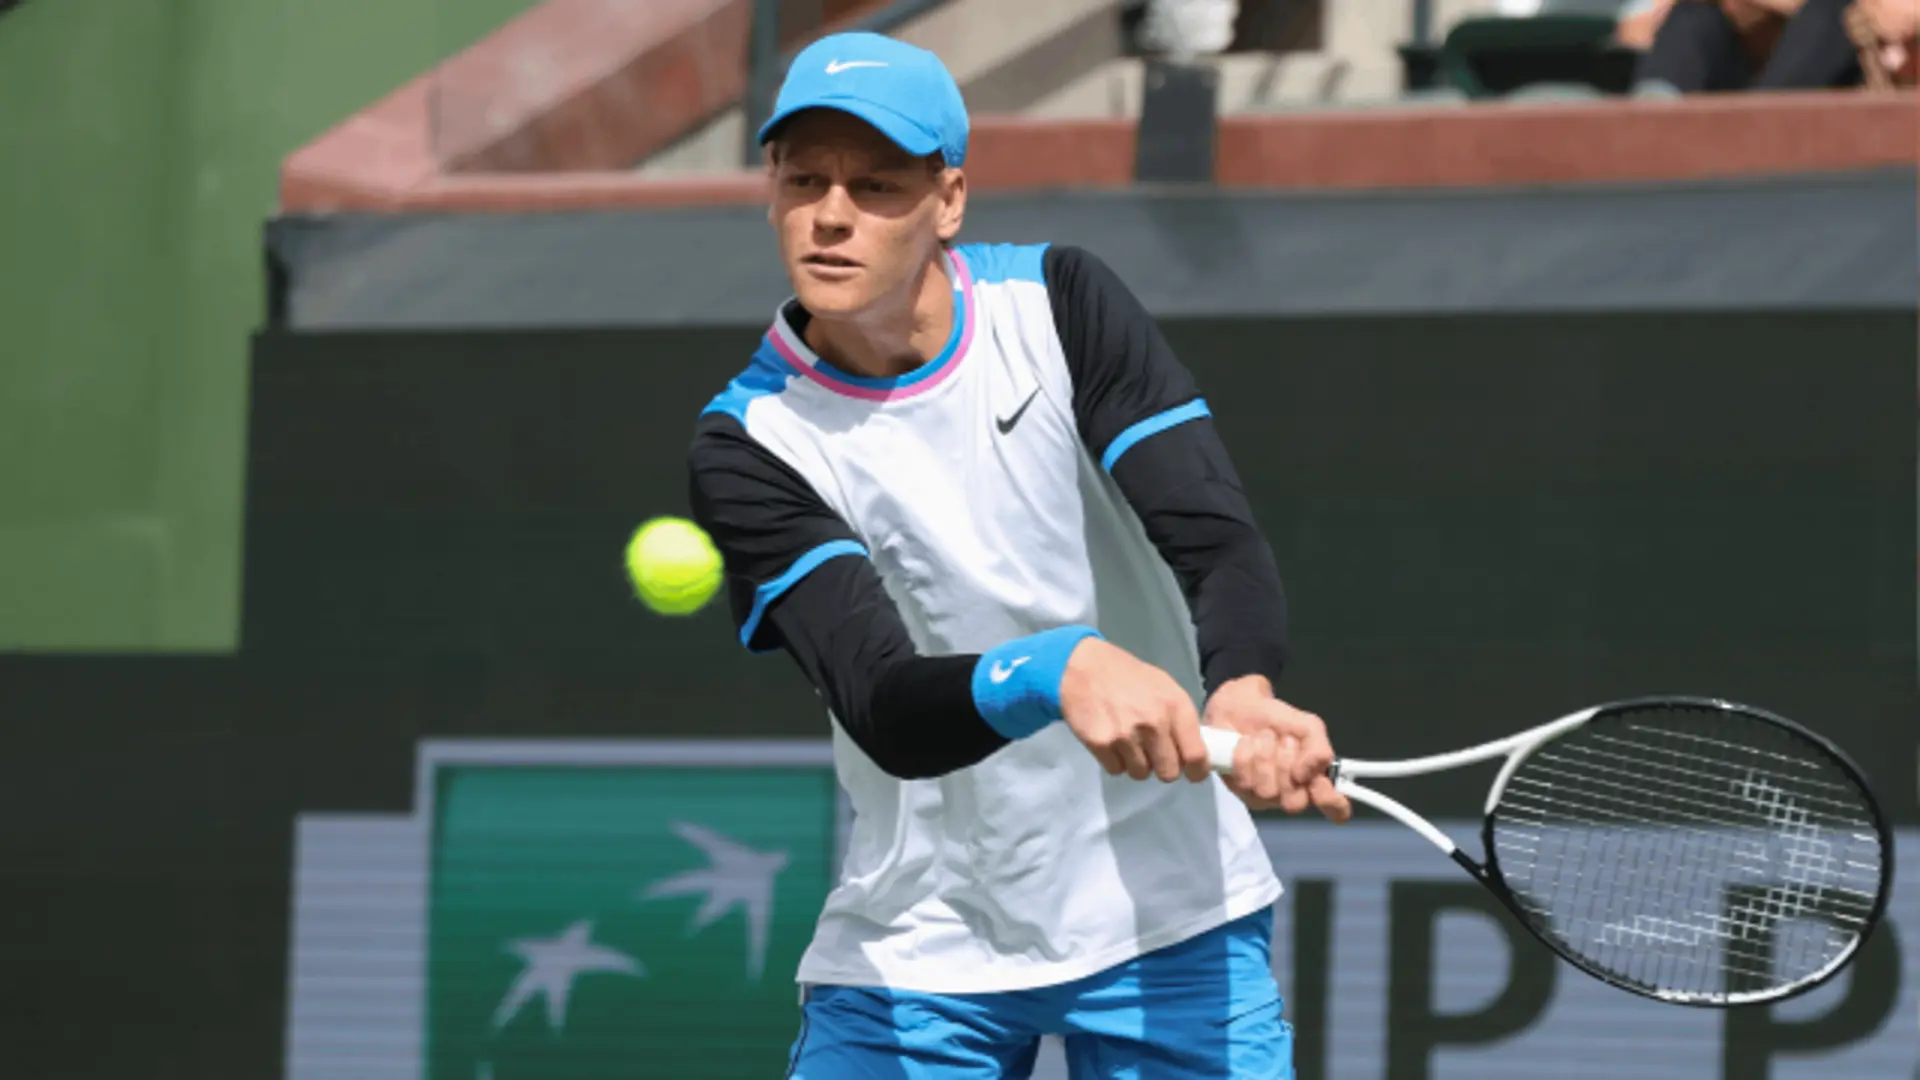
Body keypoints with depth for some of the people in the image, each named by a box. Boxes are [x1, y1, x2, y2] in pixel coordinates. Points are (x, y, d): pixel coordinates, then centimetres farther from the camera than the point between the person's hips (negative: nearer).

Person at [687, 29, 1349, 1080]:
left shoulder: (1056, 304, -5)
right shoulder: (747, 448, -11)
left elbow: (1220, 542, -15)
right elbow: (888, 716, -23)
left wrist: (1243, 697, -38)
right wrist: (1061, 670, -44)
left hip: (1170, 914, 1)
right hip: (915, 951, -1)